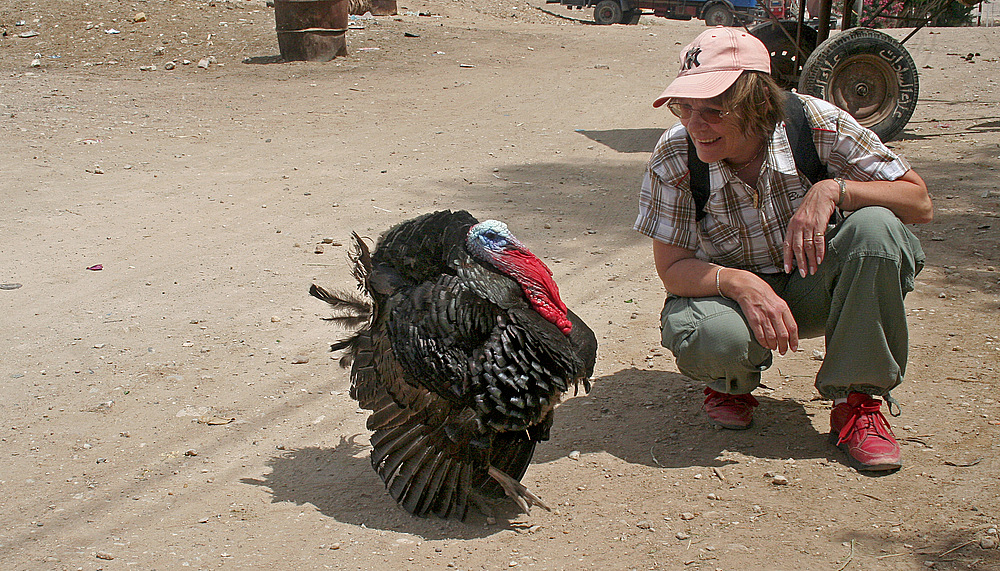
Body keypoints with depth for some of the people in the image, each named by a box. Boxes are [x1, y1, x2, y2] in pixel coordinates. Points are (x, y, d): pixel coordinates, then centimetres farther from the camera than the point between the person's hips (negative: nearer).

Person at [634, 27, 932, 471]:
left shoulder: (817, 123, -21)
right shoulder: (673, 157, -18)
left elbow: (919, 202, -16)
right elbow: (672, 268, -15)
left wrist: (833, 190, -33)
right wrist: (739, 283, -35)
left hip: (812, 288, 1)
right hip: (730, 288, -1)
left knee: (876, 227, -30)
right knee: (710, 338, -37)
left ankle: (857, 401, -14)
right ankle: (732, 383, 5)